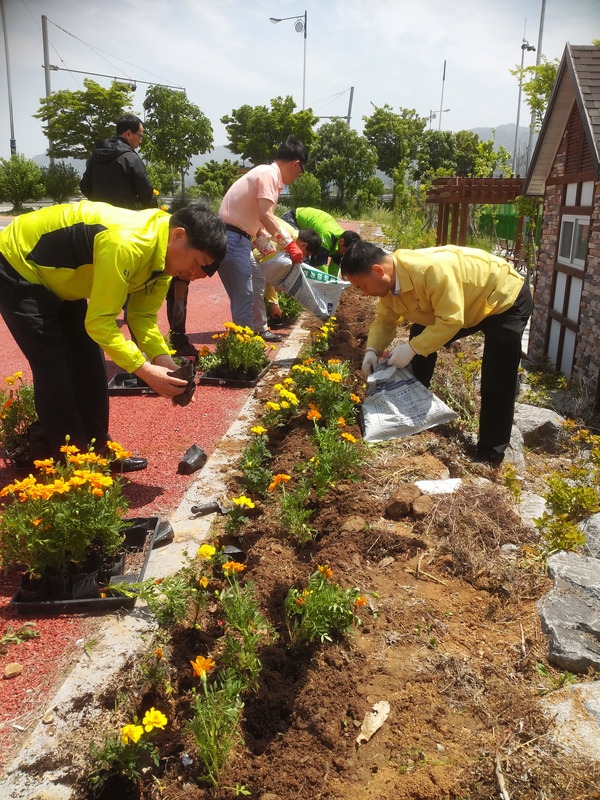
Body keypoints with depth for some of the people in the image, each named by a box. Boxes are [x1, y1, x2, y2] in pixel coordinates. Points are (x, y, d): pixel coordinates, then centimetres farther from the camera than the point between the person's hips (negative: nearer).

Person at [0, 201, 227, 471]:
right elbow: (99, 322, -33)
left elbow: (142, 314, -1)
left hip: (57, 279, 9)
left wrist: (162, 358, -16)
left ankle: (97, 453, 16)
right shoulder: (127, 244, -37)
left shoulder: (162, 254, -7)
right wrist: (145, 370, -33)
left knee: (89, 366, 6)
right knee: (55, 371, -11)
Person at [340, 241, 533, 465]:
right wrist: (372, 350, -19)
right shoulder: (388, 282, -12)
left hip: (506, 298, -8)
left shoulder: (431, 270, -39)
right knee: (420, 339, 7)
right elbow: (384, 321, -2)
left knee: (497, 385, -12)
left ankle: (490, 454, 2)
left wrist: (412, 348, -36)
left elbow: (451, 320, -36)